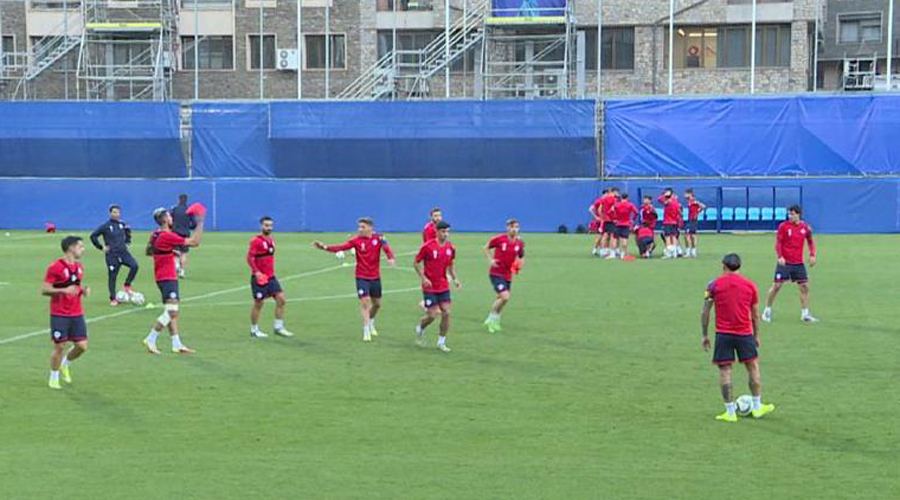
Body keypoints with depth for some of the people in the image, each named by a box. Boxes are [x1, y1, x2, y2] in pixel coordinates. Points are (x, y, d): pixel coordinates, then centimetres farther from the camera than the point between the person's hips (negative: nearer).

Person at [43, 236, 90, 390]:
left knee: (82, 346, 0)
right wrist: (63, 290, -26)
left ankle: (64, 365, 28)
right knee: (59, 347, -2)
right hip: (59, 315, -6)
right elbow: (44, 290, -13)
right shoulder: (55, 267, -12)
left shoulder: (79, 266, 10)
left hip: (77, 314, 6)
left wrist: (83, 290, 2)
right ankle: (54, 378, 17)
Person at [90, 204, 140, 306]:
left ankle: (127, 285, -2)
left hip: (123, 252, 3)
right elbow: (93, 236, -2)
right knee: (112, 276, 2)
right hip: (112, 255, -3)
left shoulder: (122, 224, 6)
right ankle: (112, 299, 15)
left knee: (134, 265, -21)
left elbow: (127, 235, 28)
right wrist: (101, 247, -4)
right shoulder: (106, 226, -6)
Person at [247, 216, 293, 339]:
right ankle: (254, 330, 13)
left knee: (280, 299, 0)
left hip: (271, 276, 7)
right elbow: (250, 257, -16)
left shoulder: (271, 240, 12)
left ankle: (278, 327, 8)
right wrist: (256, 272, -25)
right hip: (259, 277, -7)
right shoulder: (256, 241, -11)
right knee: (258, 303, 0)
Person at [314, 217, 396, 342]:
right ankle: (366, 331, -7)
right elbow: (341, 247, -18)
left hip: (375, 277, 2)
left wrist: (391, 258, -45)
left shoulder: (379, 239, -7)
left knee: (377, 304, 15)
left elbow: (387, 249, -22)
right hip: (362, 277, -2)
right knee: (365, 301, -14)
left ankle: (371, 323, 43)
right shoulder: (356, 240, -8)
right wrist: (325, 247, -33)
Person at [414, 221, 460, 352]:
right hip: (429, 287, -4)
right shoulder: (427, 246, -13)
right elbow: (416, 263, -5)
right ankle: (420, 329, 27)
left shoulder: (450, 248, 2)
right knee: (432, 315, -6)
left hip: (443, 286, 4)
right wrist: (423, 278, -17)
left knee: (446, 313, -4)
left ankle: (441, 342, 9)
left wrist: (455, 279, 1)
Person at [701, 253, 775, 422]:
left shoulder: (714, 285, -1)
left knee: (725, 371, 3)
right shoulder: (750, 285, 5)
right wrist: (756, 335, 21)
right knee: (753, 367, 15)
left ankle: (730, 412, 3)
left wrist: (705, 335, 8)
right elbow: (755, 315, 10)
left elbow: (705, 313, -1)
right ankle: (757, 407, 23)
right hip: (744, 333, 1)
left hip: (723, 334, -1)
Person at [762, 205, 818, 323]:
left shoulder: (805, 227, 3)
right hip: (784, 262, -3)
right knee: (776, 286, -4)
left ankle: (805, 314, 10)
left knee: (805, 287, 1)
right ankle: (767, 311, 11)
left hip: (799, 263, 3)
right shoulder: (783, 226, -7)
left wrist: (812, 255, 2)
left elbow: (810, 241, 16)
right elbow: (778, 242, -6)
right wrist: (780, 257, -19)